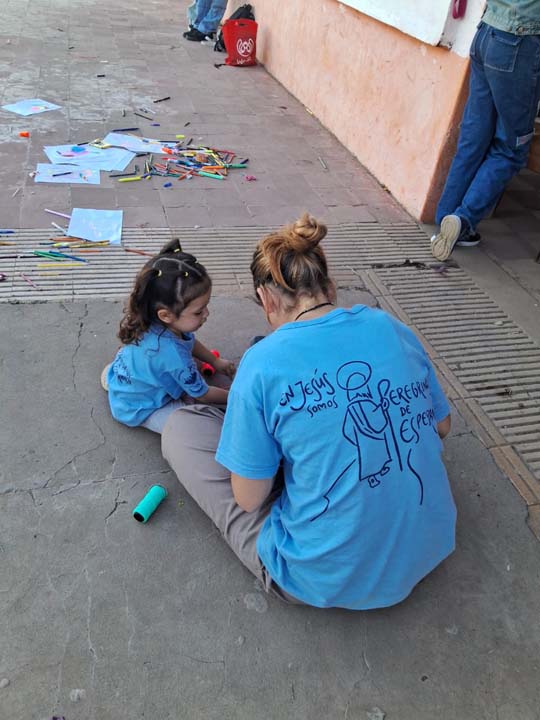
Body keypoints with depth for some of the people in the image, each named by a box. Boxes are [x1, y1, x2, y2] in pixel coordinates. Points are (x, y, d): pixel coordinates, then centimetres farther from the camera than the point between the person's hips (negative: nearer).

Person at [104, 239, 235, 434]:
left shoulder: (154, 323, -17)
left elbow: (191, 343, 9)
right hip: (137, 409, -8)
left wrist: (216, 362, 14)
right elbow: (202, 395, -20)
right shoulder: (172, 354, -39)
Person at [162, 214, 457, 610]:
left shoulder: (263, 363, -20)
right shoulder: (391, 327, -6)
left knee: (181, 426, 4)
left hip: (326, 580, -5)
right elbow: (441, 426, 7)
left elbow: (249, 498, -11)